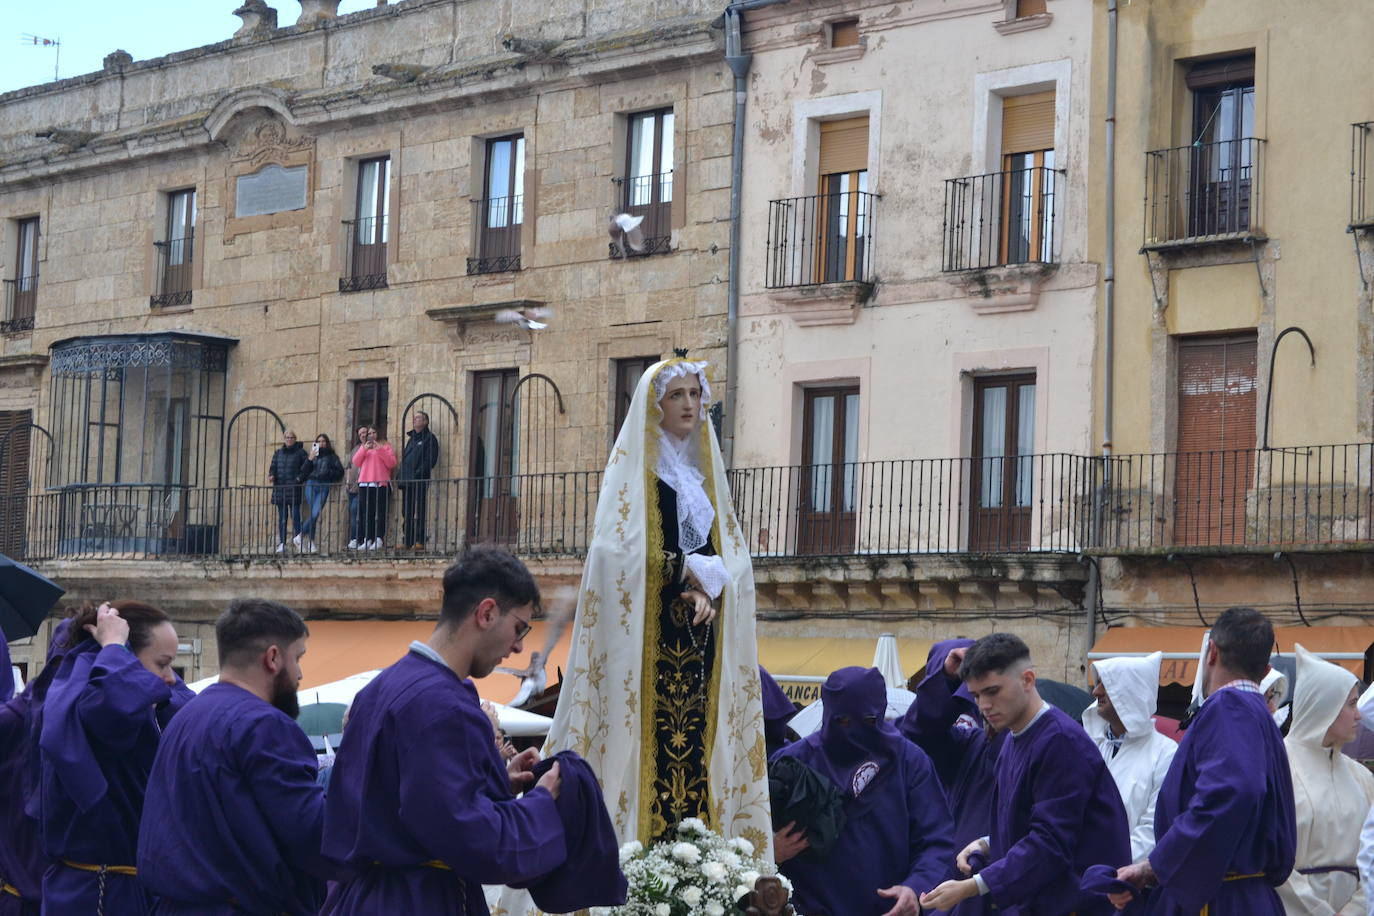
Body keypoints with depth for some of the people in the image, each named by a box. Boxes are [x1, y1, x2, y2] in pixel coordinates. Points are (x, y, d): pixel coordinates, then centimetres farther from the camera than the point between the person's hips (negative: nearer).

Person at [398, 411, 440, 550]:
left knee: (420, 511, -8)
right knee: (407, 512, 7)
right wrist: (400, 477, 10)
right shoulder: (411, 438, 23)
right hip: (407, 481, 8)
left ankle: (419, 541, -9)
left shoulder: (429, 438, -1)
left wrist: (417, 474, -18)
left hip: (420, 482, -8)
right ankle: (407, 540, 10)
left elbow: (430, 460, -11)